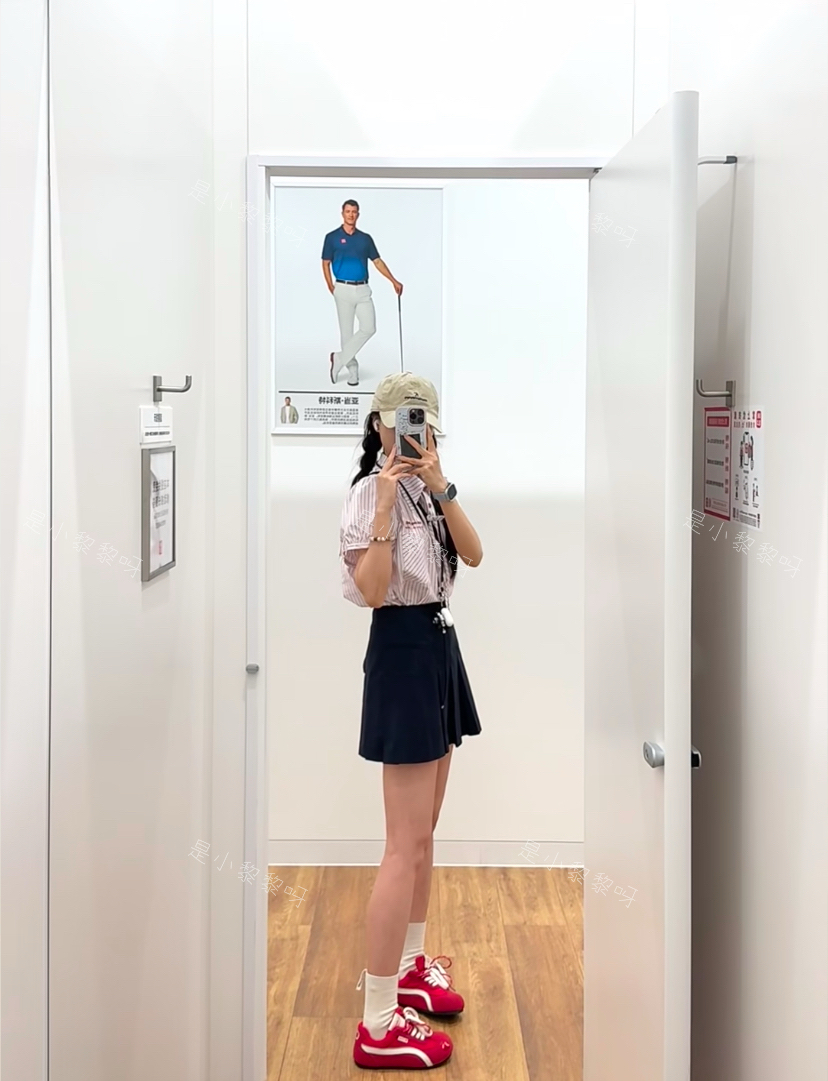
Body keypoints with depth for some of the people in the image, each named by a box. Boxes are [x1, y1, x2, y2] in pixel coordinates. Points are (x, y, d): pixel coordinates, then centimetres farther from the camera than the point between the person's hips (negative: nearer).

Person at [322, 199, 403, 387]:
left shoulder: (365, 238, 9)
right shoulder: (332, 237, 0)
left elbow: (377, 261, 11)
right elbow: (326, 264, 3)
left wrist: (394, 281, 3)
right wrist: (331, 287, -9)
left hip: (363, 289, 3)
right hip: (344, 289, -3)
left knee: (369, 328, -7)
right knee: (347, 331, 1)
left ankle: (339, 359, 4)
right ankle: (352, 370, 11)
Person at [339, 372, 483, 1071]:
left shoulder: (426, 491, 12)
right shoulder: (370, 491, -13)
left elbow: (474, 555, -2)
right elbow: (372, 591, -24)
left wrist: (441, 489, -14)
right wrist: (386, 503, -28)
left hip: (439, 648, 9)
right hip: (403, 653, -9)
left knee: (425, 832, 18)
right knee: (406, 845, -7)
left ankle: (410, 965, 34)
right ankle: (378, 1025, 1)